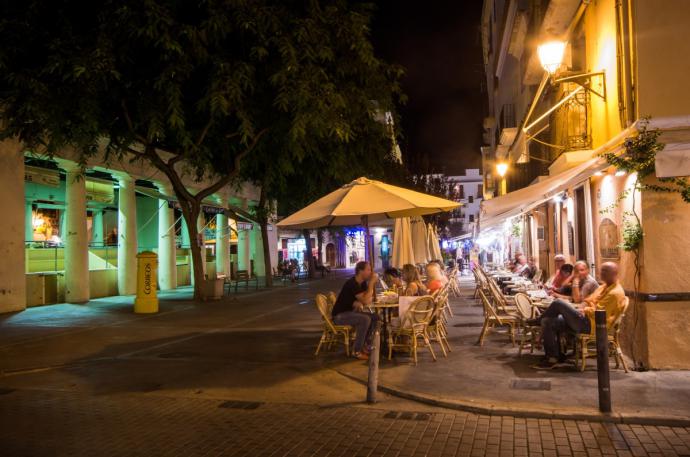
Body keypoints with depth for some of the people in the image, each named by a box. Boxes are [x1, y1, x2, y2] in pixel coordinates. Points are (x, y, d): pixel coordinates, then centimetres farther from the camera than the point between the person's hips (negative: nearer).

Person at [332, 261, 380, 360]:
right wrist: (371, 283, -25)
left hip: (350, 312, 10)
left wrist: (373, 283, -10)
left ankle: (365, 346, 8)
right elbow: (365, 301, -30)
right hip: (339, 315, -10)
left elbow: (371, 298, 7)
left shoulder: (362, 283, 5)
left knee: (375, 317, 0)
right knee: (365, 319, -28)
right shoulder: (352, 284, -24)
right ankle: (357, 351, -19)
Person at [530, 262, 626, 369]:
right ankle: (552, 358, 0)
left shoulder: (615, 293, -12)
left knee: (558, 303, -20)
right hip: (585, 320, 10)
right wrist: (580, 308, 4)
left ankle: (538, 320, 7)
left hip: (591, 325, -10)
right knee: (548, 323, -3)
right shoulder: (604, 287, 20)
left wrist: (582, 311, -6)